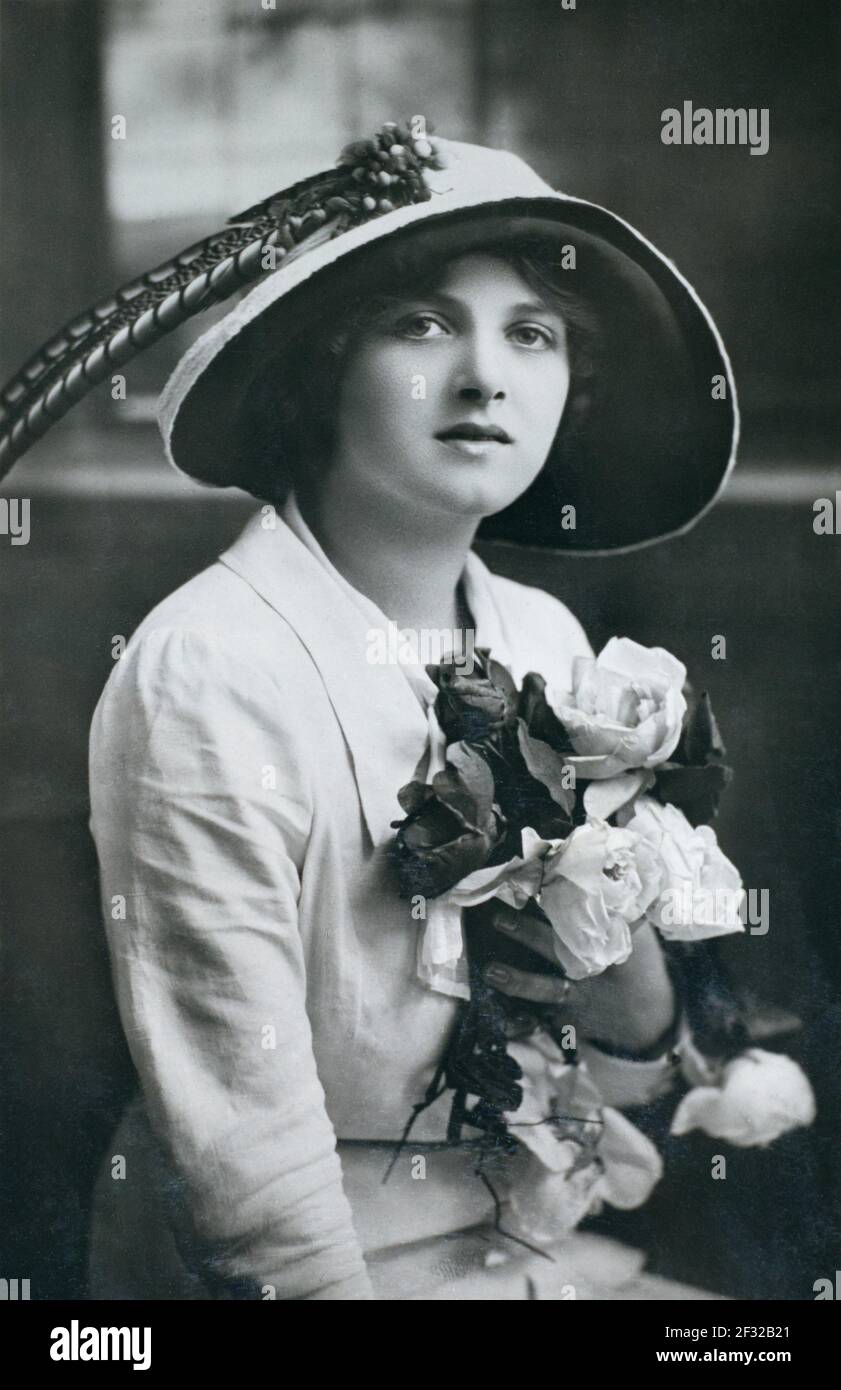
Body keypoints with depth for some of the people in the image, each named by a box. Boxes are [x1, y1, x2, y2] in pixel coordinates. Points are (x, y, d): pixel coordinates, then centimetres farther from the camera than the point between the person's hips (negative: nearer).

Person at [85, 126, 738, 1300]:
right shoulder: (212, 672, -24)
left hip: (518, 1237, 6)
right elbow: (237, 1121, -22)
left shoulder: (548, 641, -7)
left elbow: (628, 1078, 1)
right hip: (268, 1261, -5)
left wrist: (630, 995, -18)